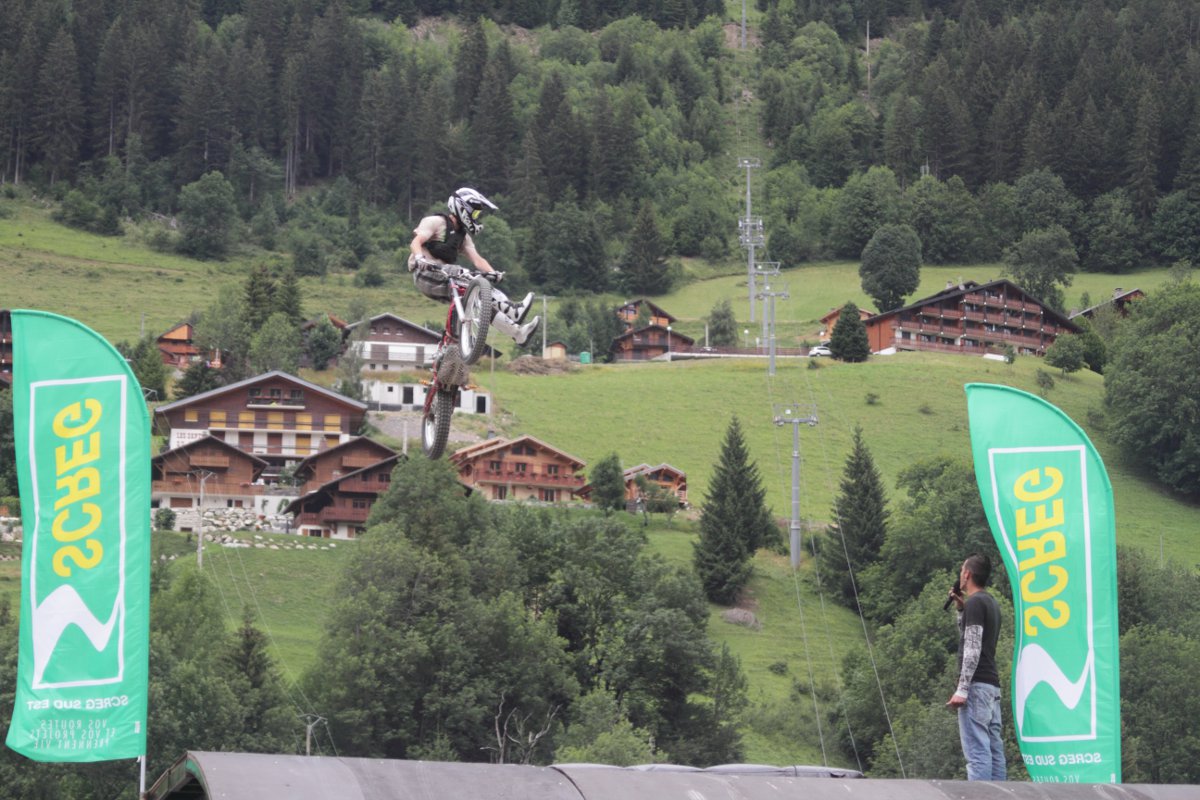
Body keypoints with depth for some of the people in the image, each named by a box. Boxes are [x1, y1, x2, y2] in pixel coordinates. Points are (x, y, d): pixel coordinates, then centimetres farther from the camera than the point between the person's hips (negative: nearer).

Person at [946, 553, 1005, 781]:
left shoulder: (975, 603, -9)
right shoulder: (991, 603, 20)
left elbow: (973, 648, -17)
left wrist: (962, 689, -20)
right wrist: (961, 609, 24)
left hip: (977, 685, -10)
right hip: (993, 685, 10)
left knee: (977, 750, -15)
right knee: (994, 749, 6)